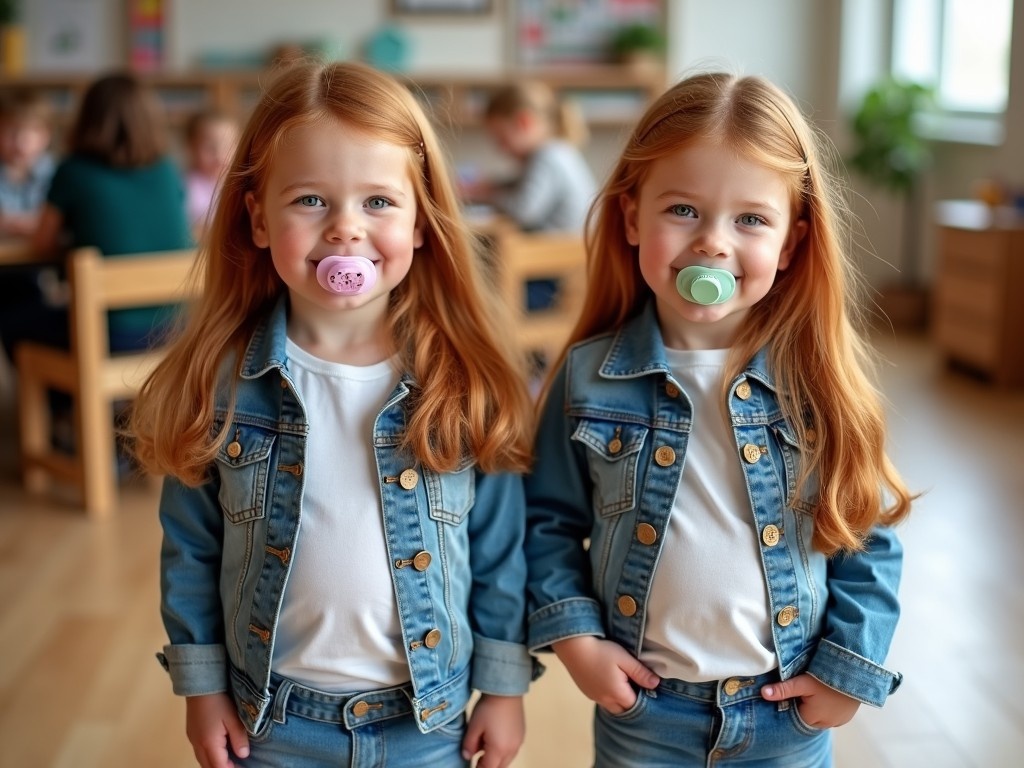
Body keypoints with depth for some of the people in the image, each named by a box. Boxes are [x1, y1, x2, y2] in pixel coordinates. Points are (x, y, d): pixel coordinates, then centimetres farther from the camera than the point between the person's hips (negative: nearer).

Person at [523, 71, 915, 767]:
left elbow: (869, 539, -3)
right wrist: (574, 635, -9)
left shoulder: (819, 380, -10)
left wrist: (851, 671, -5)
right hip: (640, 712, 0)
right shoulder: (590, 377, -10)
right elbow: (549, 520, 0)